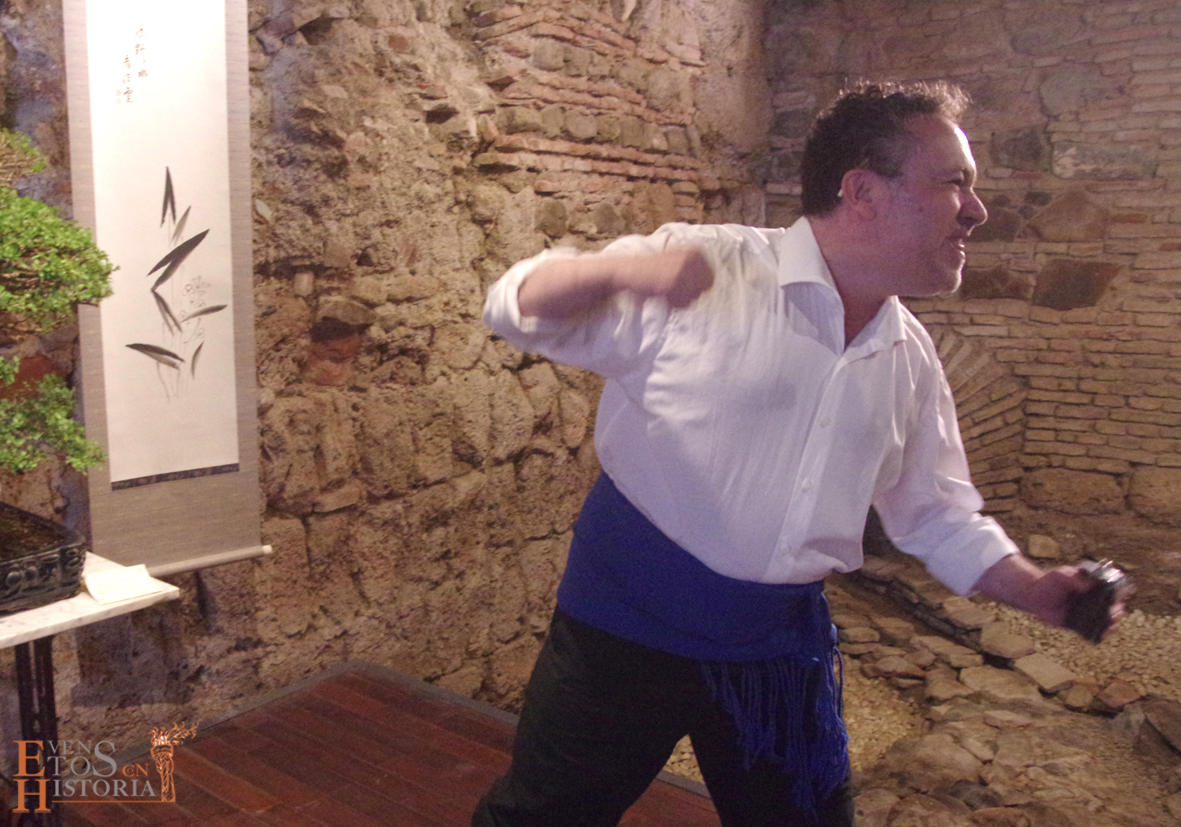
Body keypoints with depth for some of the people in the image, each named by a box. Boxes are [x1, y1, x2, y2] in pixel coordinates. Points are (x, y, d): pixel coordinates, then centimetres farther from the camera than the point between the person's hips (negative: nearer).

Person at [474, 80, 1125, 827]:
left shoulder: (912, 359, 4)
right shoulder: (705, 271, -14)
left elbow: (937, 514, 14)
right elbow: (517, 311, -12)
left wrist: (1036, 590, -1)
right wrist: (620, 268, -31)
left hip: (782, 646, 5)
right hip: (629, 622, -4)